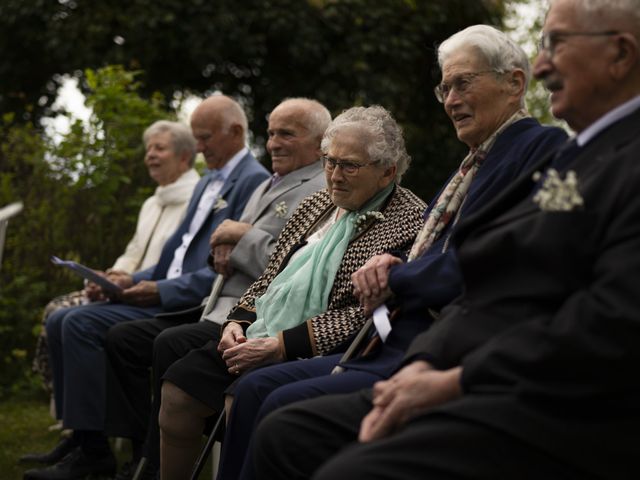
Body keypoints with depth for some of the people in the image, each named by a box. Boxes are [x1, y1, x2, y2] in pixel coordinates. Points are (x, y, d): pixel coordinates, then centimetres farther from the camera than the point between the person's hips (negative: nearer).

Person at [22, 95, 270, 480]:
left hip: (194, 305, -10)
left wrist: (163, 290, -19)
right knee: (60, 322, 1)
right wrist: (134, 280, 5)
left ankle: (93, 449, -15)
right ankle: (80, 437, 2)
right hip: (165, 295, 10)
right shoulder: (206, 185, 23)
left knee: (81, 324, -22)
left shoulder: (254, 182, -10)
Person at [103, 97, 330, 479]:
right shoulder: (268, 187, 23)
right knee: (122, 338, 1)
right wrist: (225, 250, 6)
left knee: (171, 345, -30)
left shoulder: (322, 193, -8)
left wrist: (243, 236, -10)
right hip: (223, 304, 10)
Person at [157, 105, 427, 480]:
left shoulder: (410, 223, -9)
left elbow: (366, 314, -17)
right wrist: (238, 321, 0)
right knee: (178, 388, -8)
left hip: (309, 352, -7)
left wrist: (280, 344, -19)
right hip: (257, 336, 8)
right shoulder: (317, 204, 17)